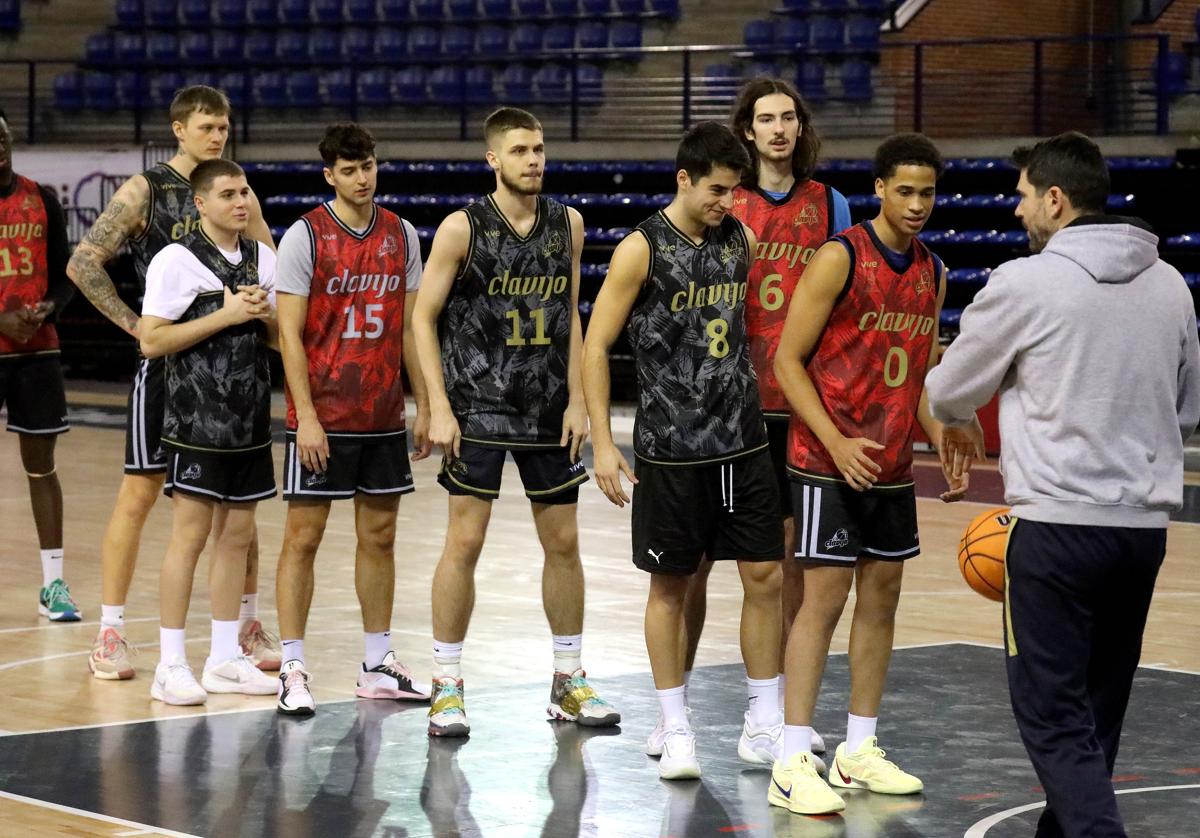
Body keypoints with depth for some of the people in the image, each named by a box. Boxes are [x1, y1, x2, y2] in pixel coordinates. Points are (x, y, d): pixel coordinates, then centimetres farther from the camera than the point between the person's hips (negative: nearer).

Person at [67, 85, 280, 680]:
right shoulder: (144, 190, -6)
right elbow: (82, 264, -10)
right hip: (165, 360, -4)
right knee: (138, 495, -3)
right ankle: (109, 635, 1)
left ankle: (247, 626, 20)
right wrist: (135, 325, -12)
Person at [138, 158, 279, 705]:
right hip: (197, 421, -6)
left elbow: (279, 336, 19)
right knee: (190, 535, -7)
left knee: (238, 534, 10)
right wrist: (225, 316, -18)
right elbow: (151, 340, -14)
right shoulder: (177, 260, -9)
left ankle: (225, 659, 18)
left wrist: (265, 316, -5)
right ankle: (171, 666, -1)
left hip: (250, 422, 7)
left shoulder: (262, 257, 11)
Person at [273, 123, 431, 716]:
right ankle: (293, 672, 3)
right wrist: (306, 416, -15)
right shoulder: (305, 237, -8)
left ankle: (378, 667, 20)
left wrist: (423, 404, 8)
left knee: (379, 535, 11)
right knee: (303, 537, -2)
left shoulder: (401, 235, 7)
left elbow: (410, 326, 12)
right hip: (322, 419, -5)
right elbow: (290, 333, -10)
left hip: (384, 417, 5)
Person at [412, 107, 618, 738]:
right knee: (464, 542, -5)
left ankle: (569, 682, 20)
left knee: (563, 542, 8)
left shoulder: (567, 225, 4)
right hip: (478, 407, -4)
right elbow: (423, 318, -6)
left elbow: (570, 317, 11)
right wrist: (439, 407, -12)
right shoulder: (463, 228, -9)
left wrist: (576, 399, 3)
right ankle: (446, 686, 5)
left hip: (548, 408, 4)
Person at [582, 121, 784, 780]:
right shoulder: (642, 249, -10)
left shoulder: (741, 239, 5)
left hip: (742, 439, 5)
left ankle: (765, 726, 13)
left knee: (764, 576, 3)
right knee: (670, 585, 4)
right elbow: (595, 345, -7)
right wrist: (602, 442, -11)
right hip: (669, 447, -5)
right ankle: (674, 728, 15)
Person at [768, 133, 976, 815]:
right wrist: (837, 441, -21)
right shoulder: (840, 260, -12)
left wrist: (946, 449, 5)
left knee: (882, 598, 10)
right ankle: (793, 763, -7)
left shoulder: (933, 273, 9)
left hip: (893, 467, 7)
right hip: (829, 462, -7)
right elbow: (788, 360, -12)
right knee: (825, 598, -9)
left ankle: (859, 751, 19)